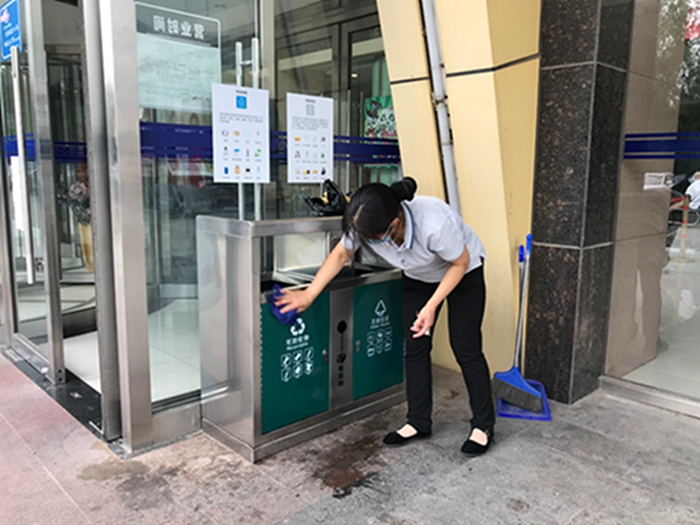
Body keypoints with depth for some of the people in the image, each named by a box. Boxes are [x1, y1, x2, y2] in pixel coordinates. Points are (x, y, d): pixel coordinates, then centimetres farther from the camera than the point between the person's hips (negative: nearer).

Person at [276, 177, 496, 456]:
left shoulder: (434, 224, -43)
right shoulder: (365, 224, -29)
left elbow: (460, 262, -24)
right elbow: (340, 254, -10)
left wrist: (431, 306, -27)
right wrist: (308, 295, -13)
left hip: (463, 273, -5)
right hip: (418, 277, 5)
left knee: (465, 348, -5)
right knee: (415, 347, 3)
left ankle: (483, 425, 12)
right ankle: (418, 422, 16)